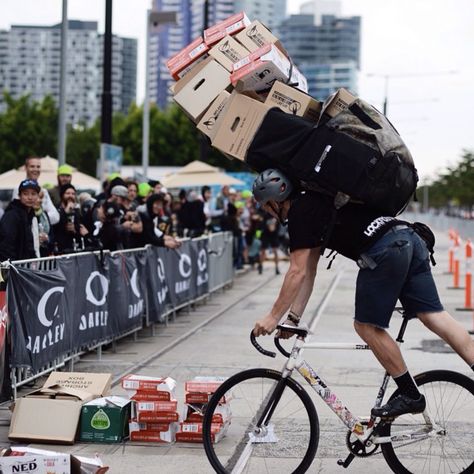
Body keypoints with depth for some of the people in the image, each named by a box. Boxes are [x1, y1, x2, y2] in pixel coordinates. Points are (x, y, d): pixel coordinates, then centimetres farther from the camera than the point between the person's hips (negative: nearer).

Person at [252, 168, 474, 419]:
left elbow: (298, 272, -1)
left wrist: (273, 317, 5)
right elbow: (308, 271, 31)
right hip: (409, 239, 9)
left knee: (367, 326, 4)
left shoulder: (299, 213, 2)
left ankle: (410, 395, 10)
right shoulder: (313, 205, 30)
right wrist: (293, 318, 29)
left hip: (383, 251, -9)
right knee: (434, 317, 5)